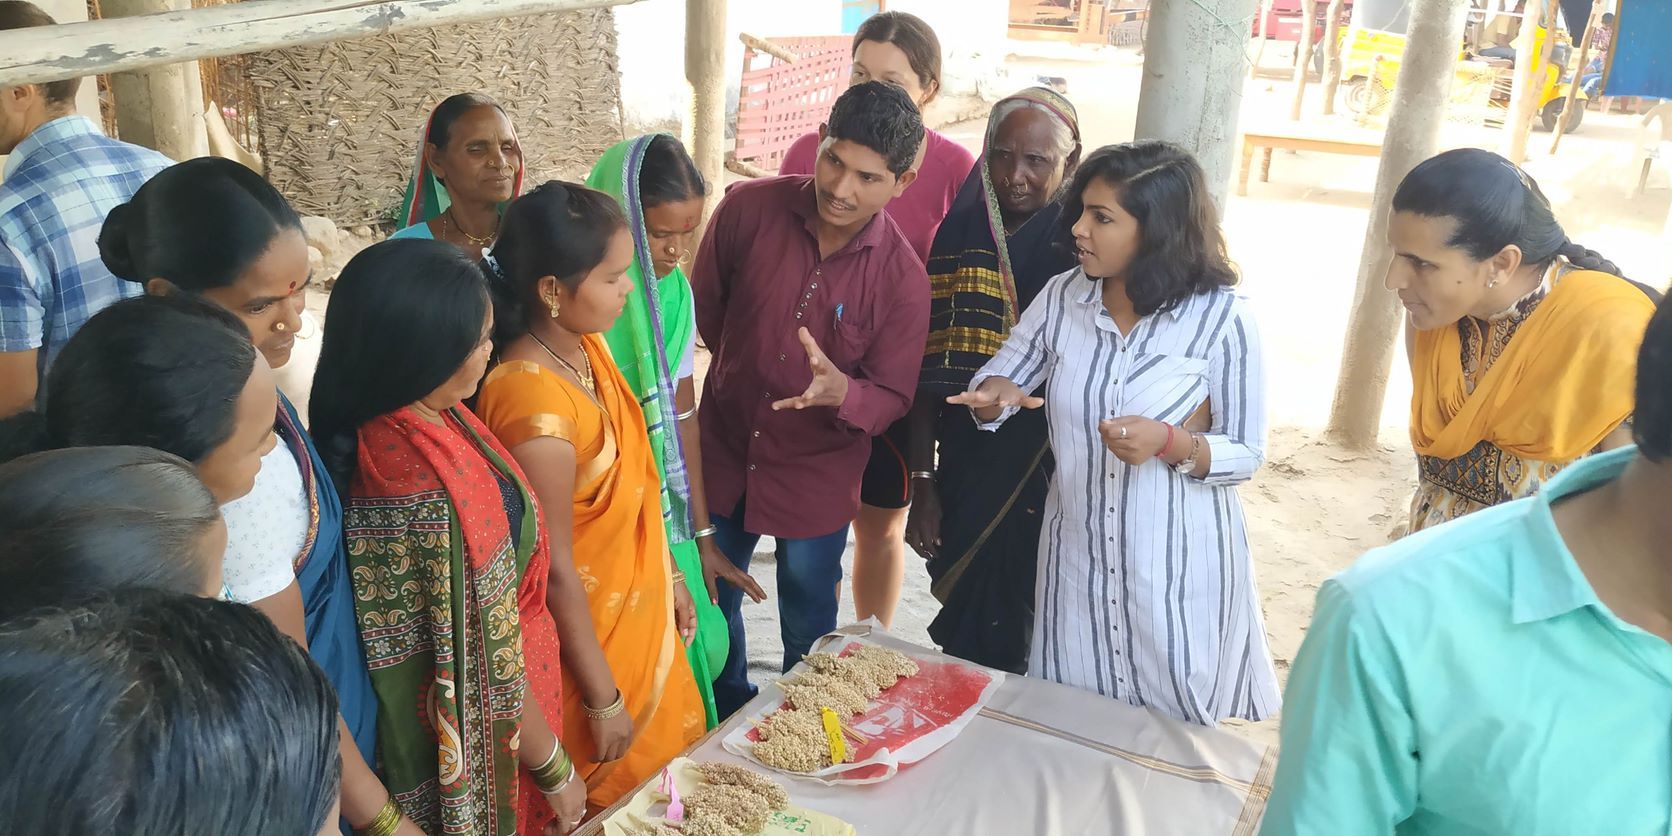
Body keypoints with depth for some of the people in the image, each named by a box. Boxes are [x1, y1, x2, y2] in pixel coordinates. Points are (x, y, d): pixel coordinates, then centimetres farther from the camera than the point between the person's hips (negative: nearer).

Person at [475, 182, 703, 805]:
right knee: (613, 804, 17)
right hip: (587, 641, -8)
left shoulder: (587, 345, -5)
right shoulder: (534, 401, -31)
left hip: (640, 619, 8)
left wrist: (670, 576, 16)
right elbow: (555, 568, -24)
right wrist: (602, 700, -15)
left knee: (662, 780, 26)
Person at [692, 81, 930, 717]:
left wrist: (840, 391, -35)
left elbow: (893, 397, -14)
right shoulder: (749, 208, -16)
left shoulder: (903, 278, -19)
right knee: (710, 606, 23)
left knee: (808, 629, 18)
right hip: (723, 455, 2)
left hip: (818, 479, -2)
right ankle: (726, 719, 50)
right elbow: (705, 306, 1)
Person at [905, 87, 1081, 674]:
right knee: (962, 632, 14)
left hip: (1045, 485, -3)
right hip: (964, 478, 3)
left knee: (1010, 643, 7)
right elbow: (930, 370, 3)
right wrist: (923, 482, 2)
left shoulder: (1083, 247, -7)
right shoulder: (961, 234, 2)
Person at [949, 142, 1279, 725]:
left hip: (1178, 568, -3)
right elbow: (995, 381, 6)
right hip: (1078, 560, 4)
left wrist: (1169, 443, -28)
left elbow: (1246, 454, -8)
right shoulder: (1063, 297, -3)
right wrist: (995, 396, -18)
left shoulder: (1222, 318, -14)